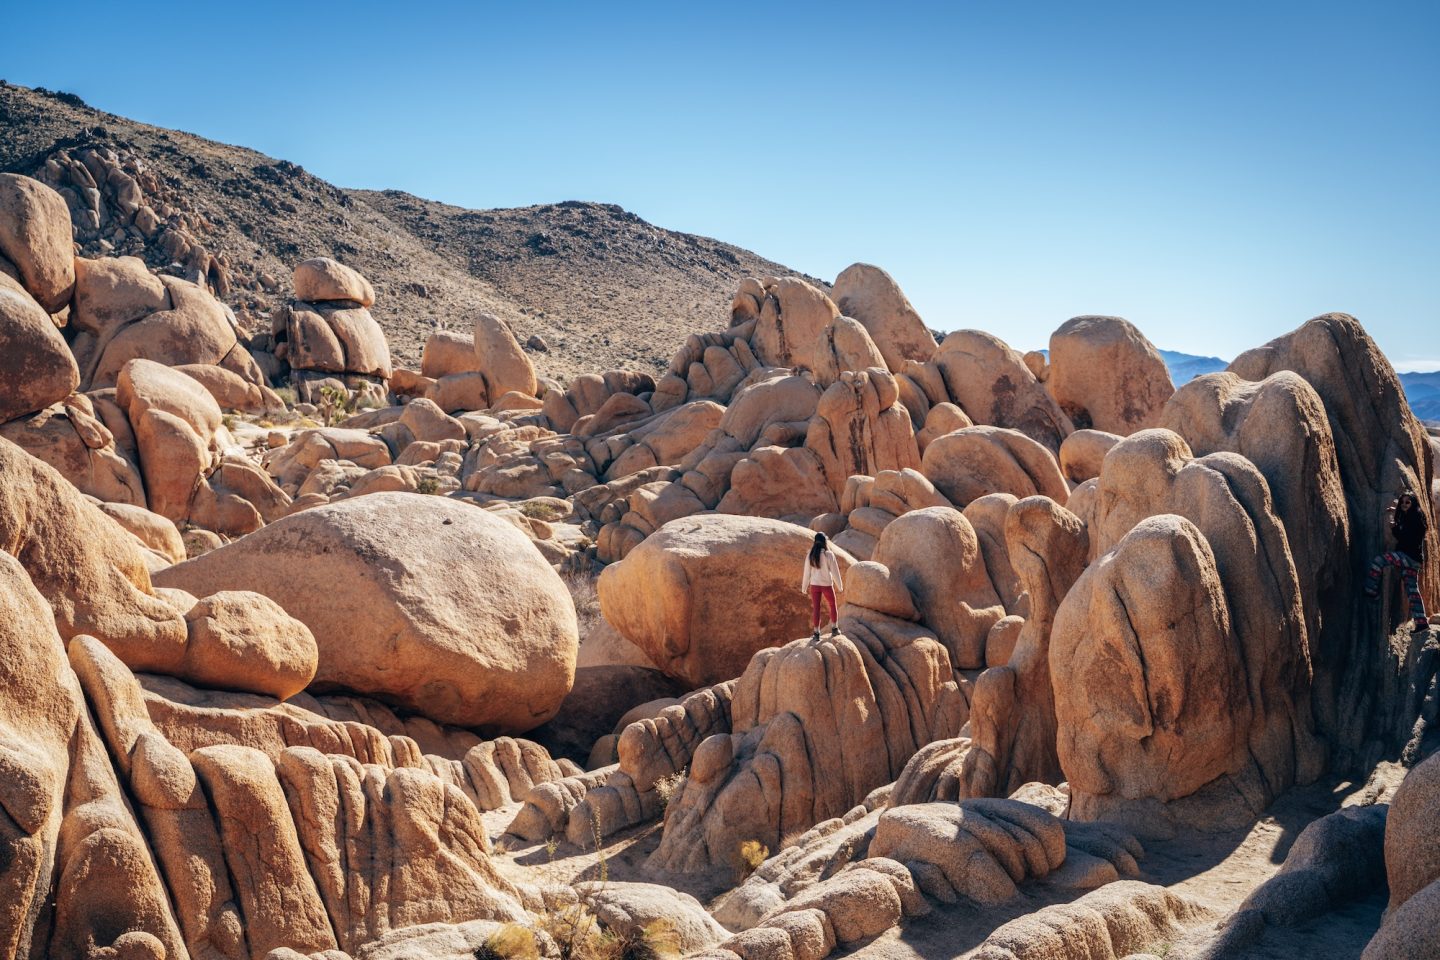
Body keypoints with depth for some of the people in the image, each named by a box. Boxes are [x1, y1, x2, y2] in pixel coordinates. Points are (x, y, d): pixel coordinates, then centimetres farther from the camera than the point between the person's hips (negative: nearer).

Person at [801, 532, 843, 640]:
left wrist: (804, 587, 10)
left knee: (816, 609, 8)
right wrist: (839, 584, 5)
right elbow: (835, 570, -8)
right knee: (832, 605, 20)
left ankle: (816, 633, 7)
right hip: (827, 585, -2)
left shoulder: (811, 555, -5)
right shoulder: (829, 554, -14)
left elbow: (807, 572, 0)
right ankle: (834, 628, 27)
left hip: (814, 585, 2)